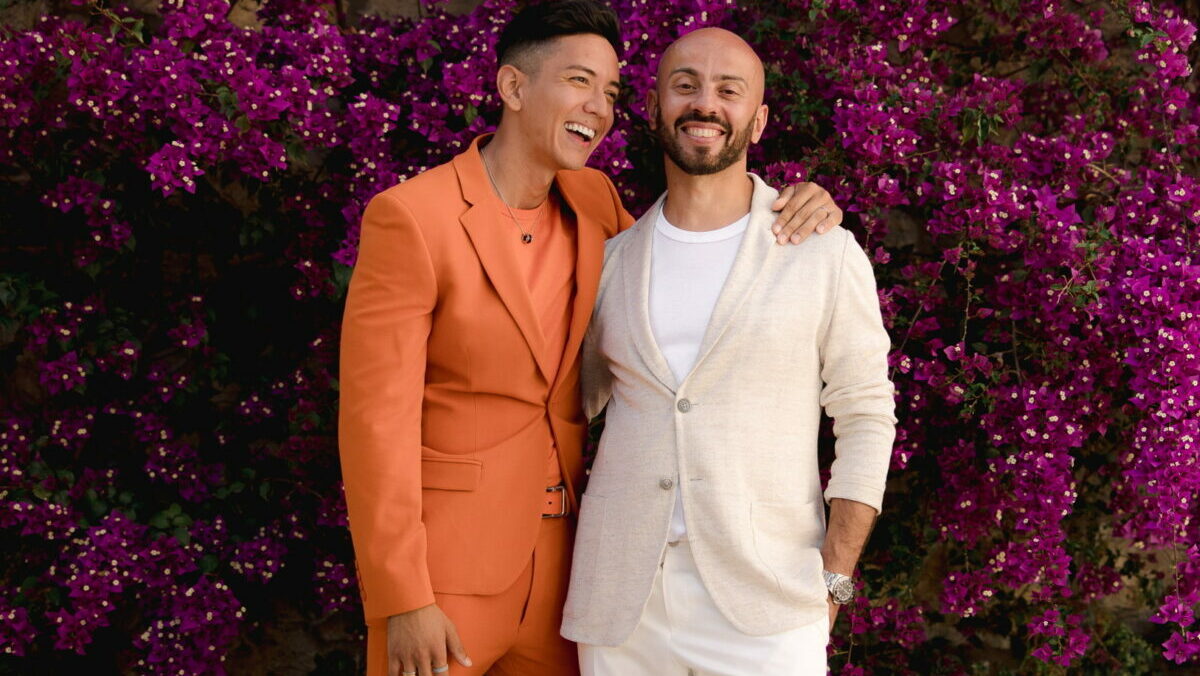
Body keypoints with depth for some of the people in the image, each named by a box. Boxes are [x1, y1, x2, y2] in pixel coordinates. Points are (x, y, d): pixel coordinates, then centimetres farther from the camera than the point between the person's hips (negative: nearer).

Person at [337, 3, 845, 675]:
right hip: (444, 563, -6)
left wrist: (797, 215, -1)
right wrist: (404, 601, -16)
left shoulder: (593, 201, 5)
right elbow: (377, 417, -15)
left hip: (559, 561, 6)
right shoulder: (412, 217, -14)